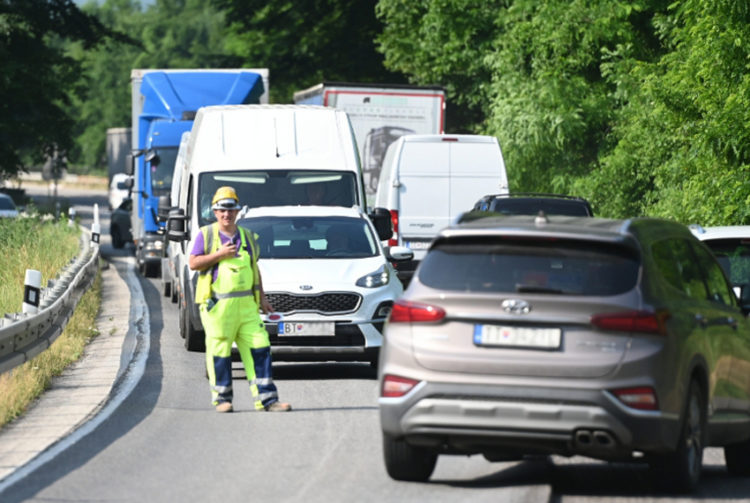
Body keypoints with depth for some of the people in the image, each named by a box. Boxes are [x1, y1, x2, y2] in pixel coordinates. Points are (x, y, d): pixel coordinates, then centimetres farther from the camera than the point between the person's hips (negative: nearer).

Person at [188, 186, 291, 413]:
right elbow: (193, 263, -4)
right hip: (217, 304, -4)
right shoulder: (206, 235, 3)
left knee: (259, 349, -2)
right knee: (219, 352, -2)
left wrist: (262, 298, 16)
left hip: (246, 303, 4)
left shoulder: (247, 237, 16)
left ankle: (266, 398, -2)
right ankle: (222, 398, 8)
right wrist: (219, 255, -14)